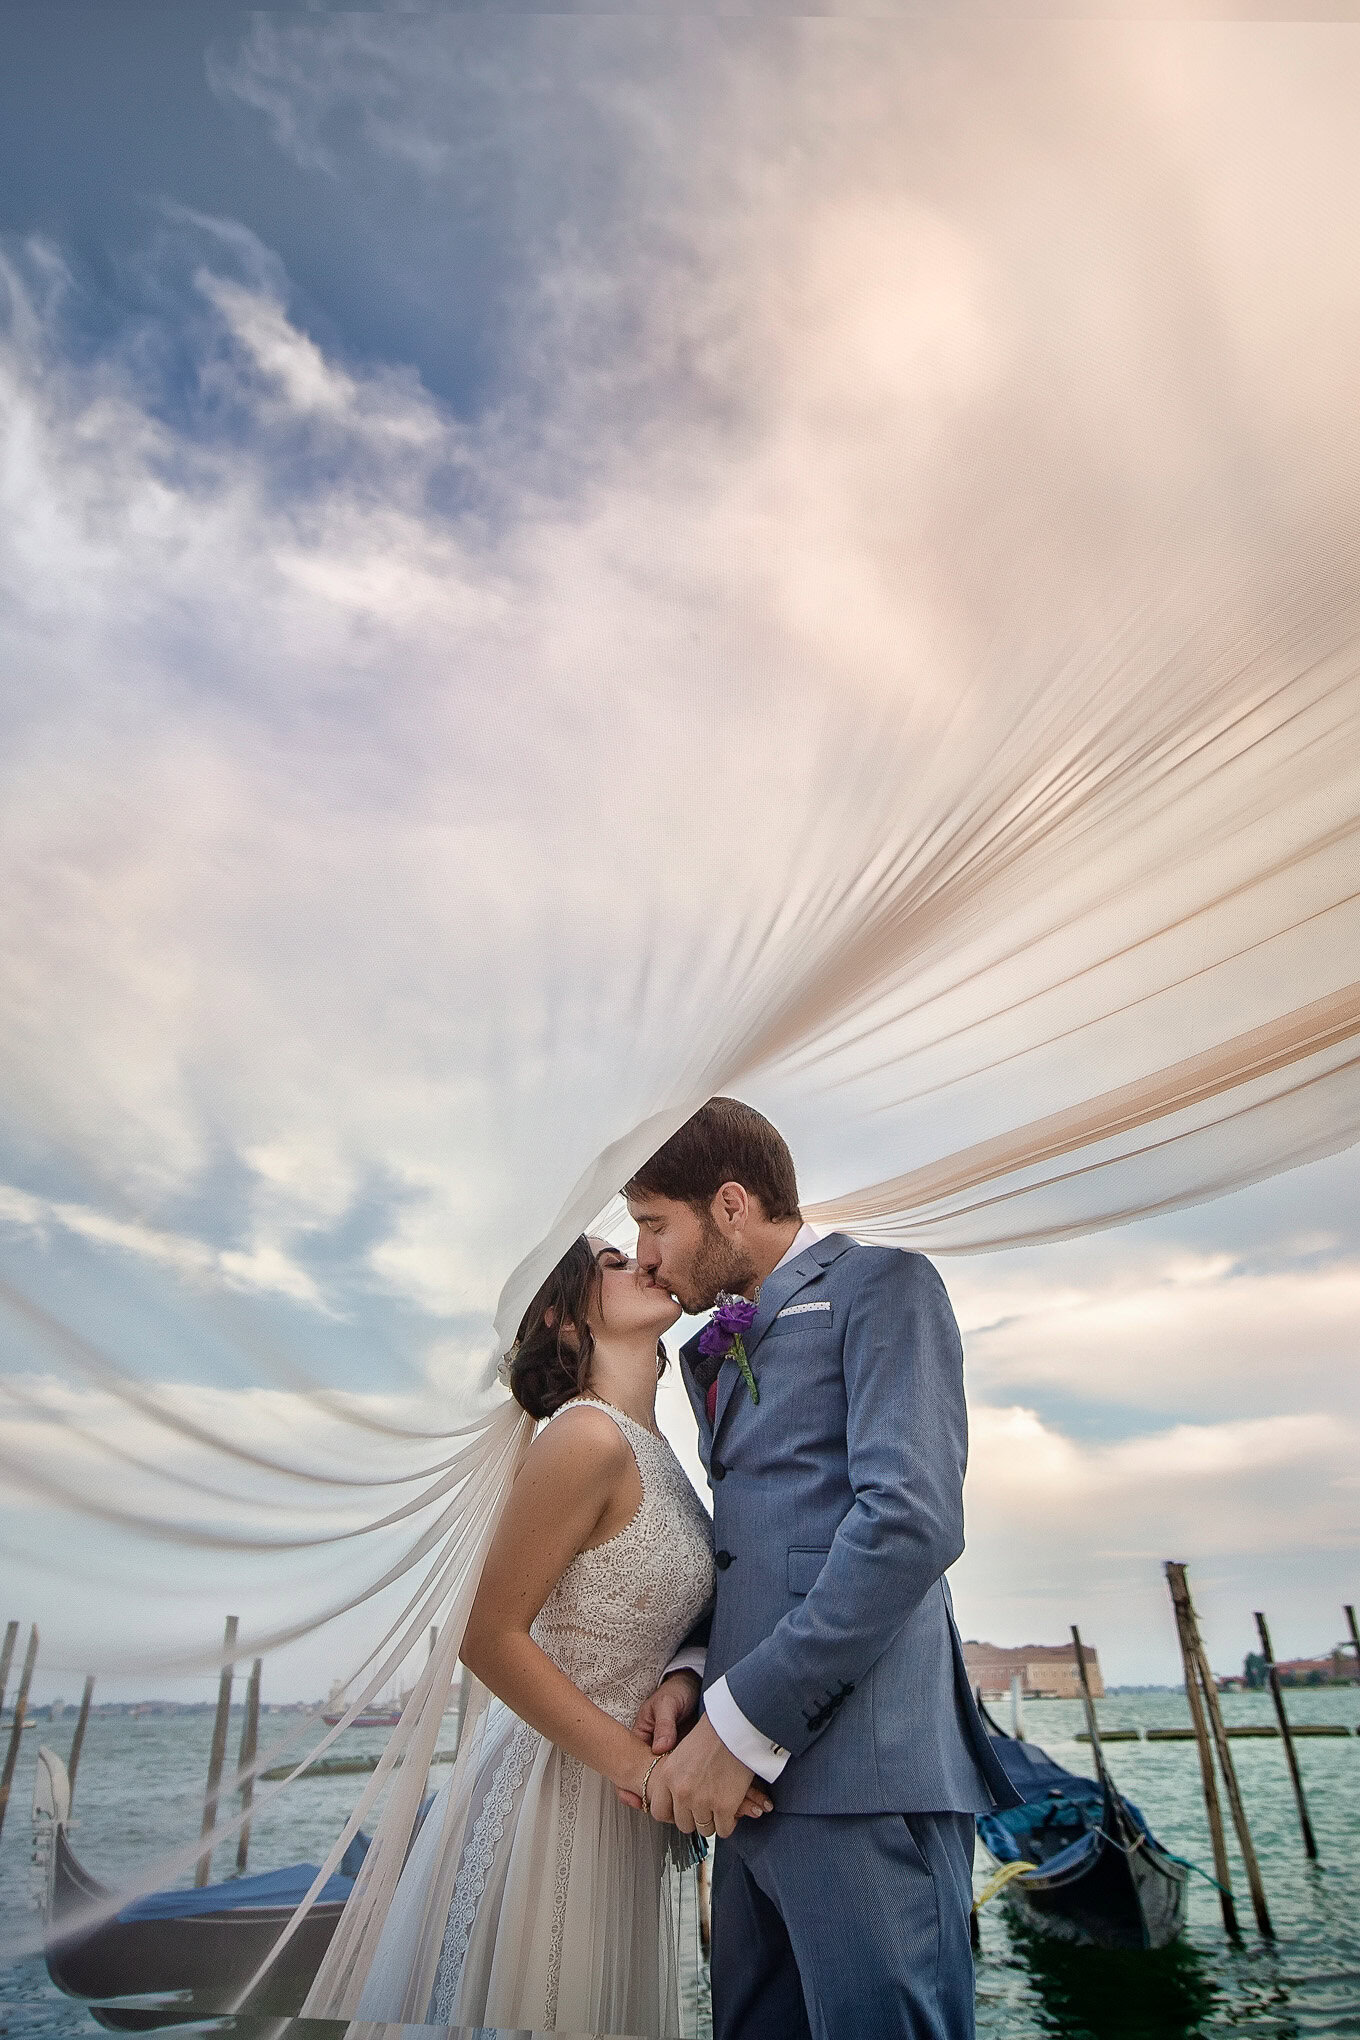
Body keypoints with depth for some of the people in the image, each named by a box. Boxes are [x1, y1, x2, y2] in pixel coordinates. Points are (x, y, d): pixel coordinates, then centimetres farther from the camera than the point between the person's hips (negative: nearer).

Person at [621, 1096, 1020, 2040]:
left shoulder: (883, 1286, -4)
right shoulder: (726, 1351, 22)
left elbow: (913, 1518, -18)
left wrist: (742, 1720, -17)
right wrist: (693, 1672, 2)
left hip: (860, 1771, -8)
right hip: (758, 1779, 8)